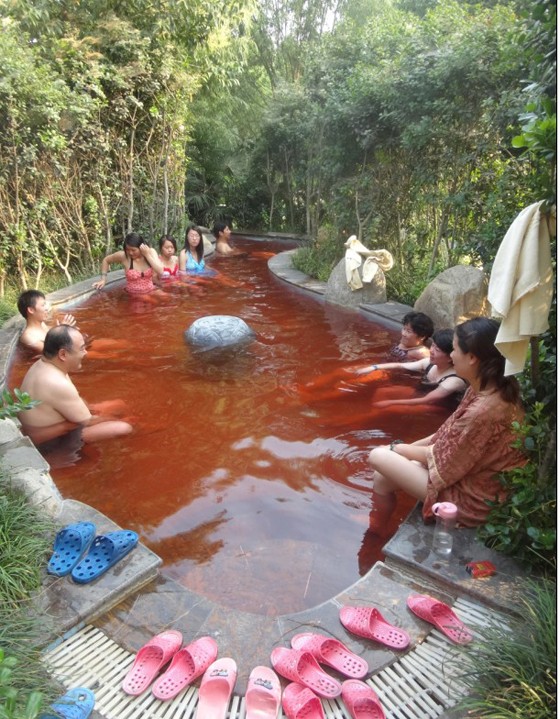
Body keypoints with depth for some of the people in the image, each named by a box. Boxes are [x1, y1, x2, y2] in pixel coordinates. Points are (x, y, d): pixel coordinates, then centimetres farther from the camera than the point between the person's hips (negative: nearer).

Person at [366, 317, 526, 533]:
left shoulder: (484, 410, -33)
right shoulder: (486, 390, -3)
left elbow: (445, 460, -19)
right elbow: (449, 435, 7)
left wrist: (398, 449, -4)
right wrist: (406, 448, 3)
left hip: (471, 499, -8)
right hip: (468, 475, 8)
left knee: (378, 457, -4)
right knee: (383, 477, 7)